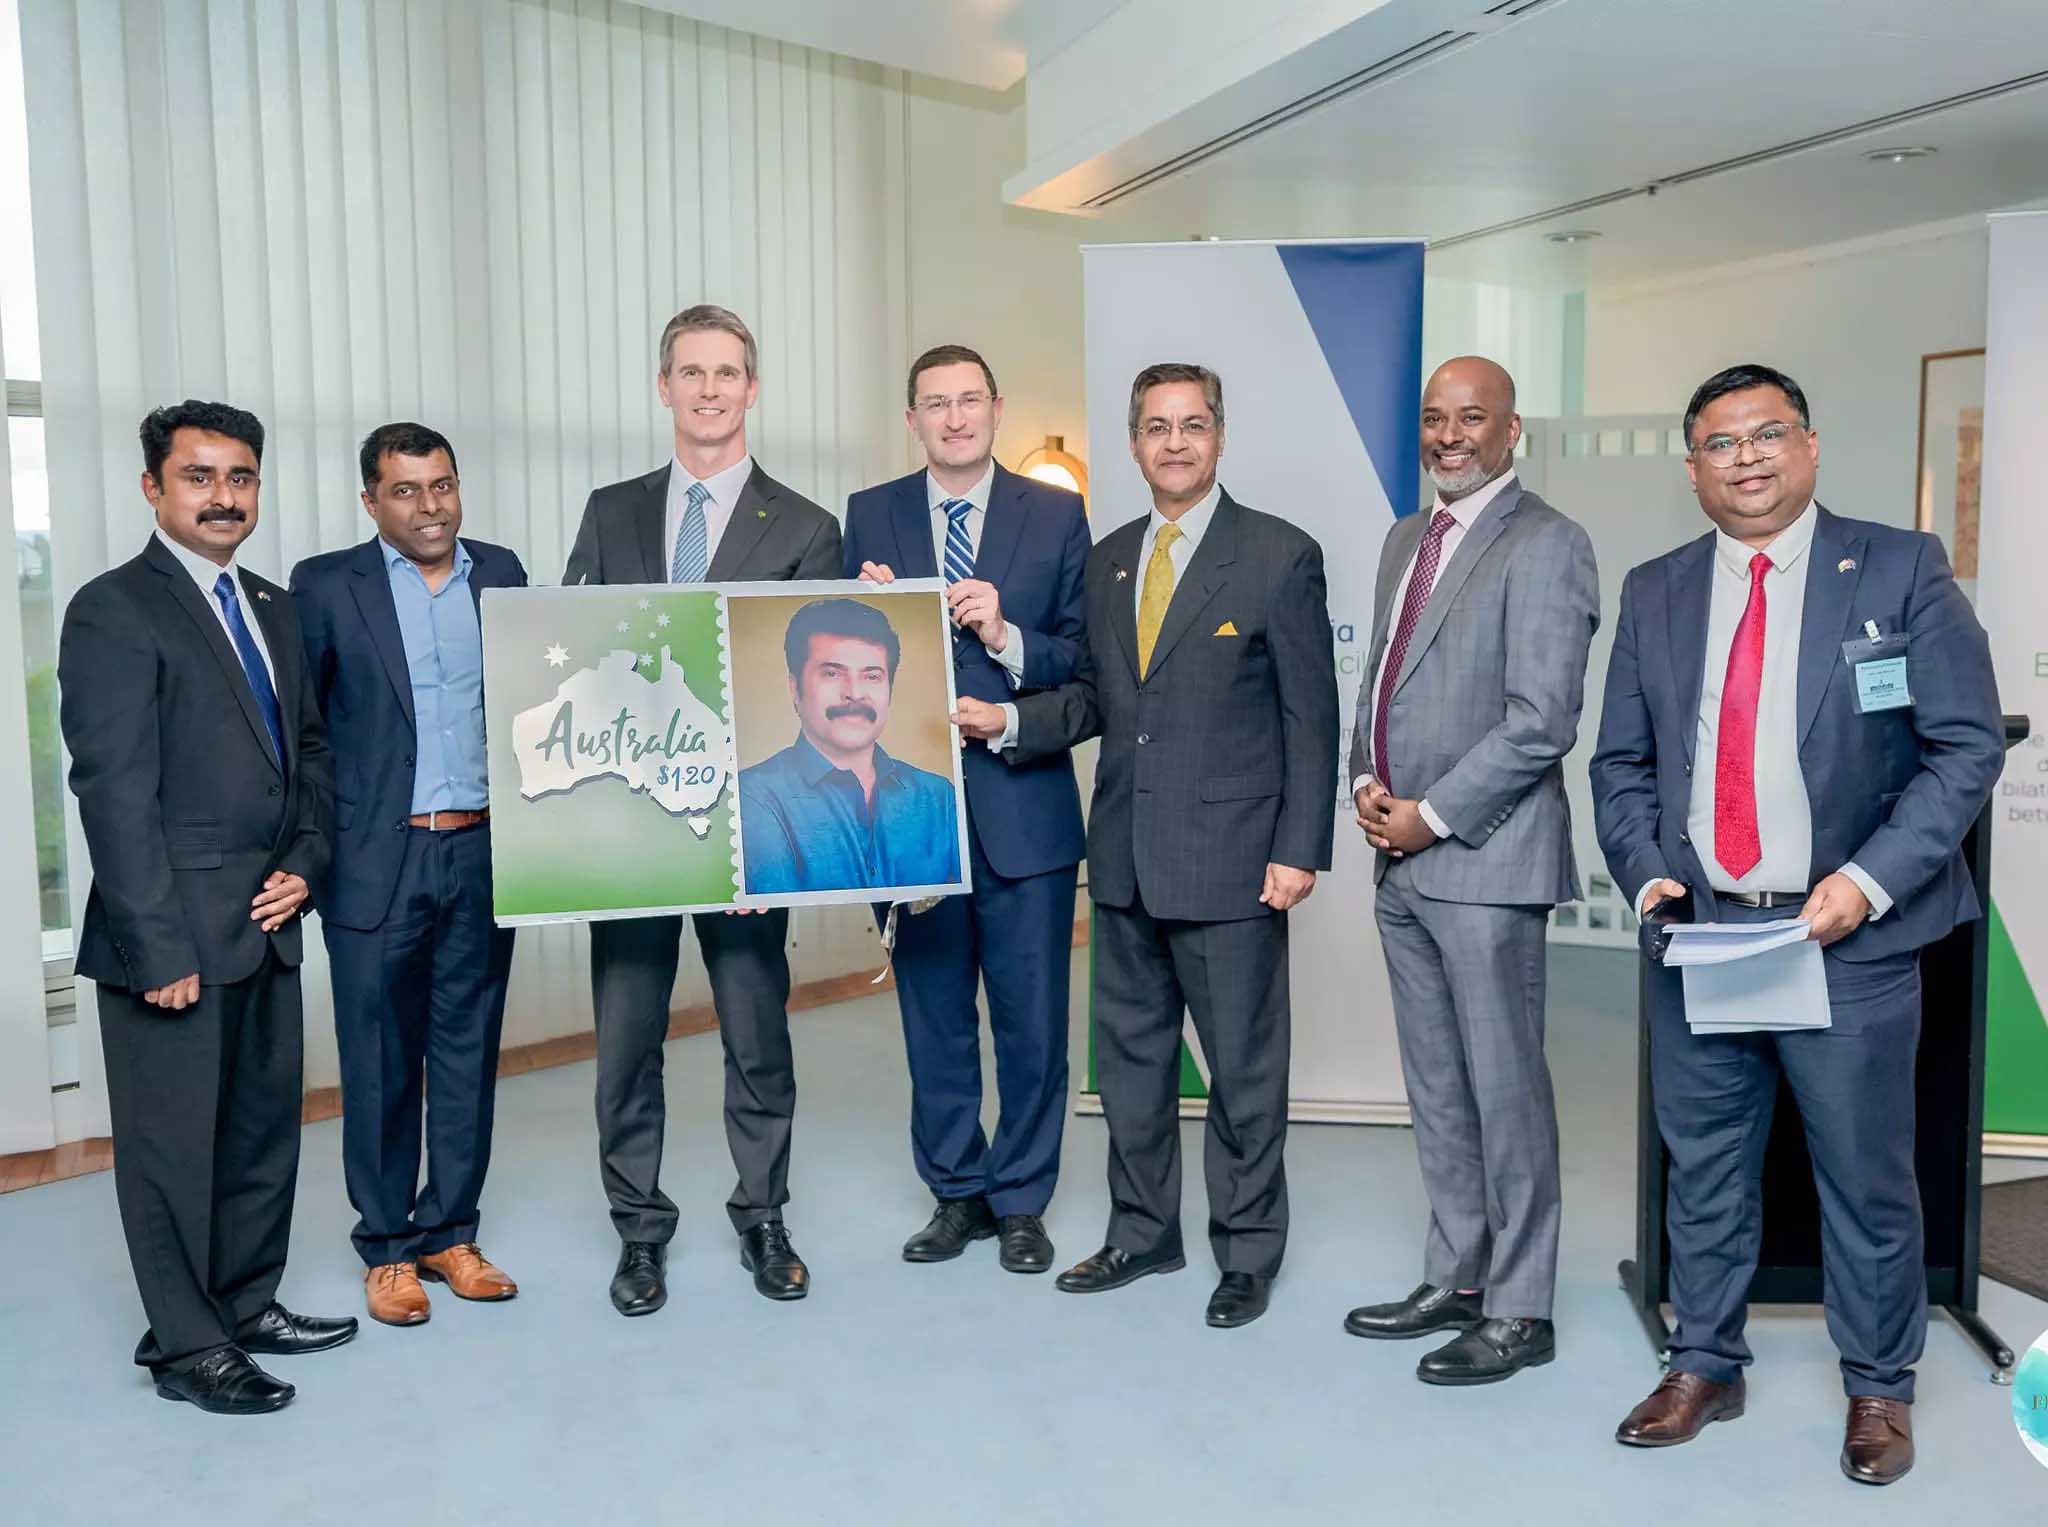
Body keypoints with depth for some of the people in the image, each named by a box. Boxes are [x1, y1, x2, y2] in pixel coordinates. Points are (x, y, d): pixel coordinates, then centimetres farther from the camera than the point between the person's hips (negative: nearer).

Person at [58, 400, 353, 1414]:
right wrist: (160, 948, -17)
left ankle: (247, 1305, 32)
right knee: (174, 1142, 5)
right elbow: (113, 792, -15)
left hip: (267, 924, 7)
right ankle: (186, 1347, 20)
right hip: (175, 932, -7)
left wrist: (305, 860, 1)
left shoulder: (273, 608, 13)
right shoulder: (114, 610, -10)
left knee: (266, 1126, 16)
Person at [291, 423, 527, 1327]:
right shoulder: (326, 585, -1)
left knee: (468, 1050, 11)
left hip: (484, 853, 3)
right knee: (380, 1062, 6)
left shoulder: (500, 572, 9)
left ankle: (450, 1233, 24)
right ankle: (386, 1247, 21)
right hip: (378, 860, -3)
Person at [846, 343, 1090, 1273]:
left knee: (1032, 1018, 6)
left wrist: (1006, 637, -18)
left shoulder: (1056, 514, 2)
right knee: (933, 1014, 12)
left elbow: (1085, 660, -2)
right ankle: (957, 1195, 29)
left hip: (1023, 803, -1)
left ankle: (1021, 1203, 23)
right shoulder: (869, 516, 6)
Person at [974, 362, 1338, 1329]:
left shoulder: (1280, 556, -5)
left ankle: (1246, 1252, 24)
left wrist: (1299, 849, -12)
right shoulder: (1107, 559, 11)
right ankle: (1142, 1233, 32)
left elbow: (1311, 715, -7)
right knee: (1131, 1055, 15)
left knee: (1243, 1066, 7)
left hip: (1230, 857, -5)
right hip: (1125, 855, 6)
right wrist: (1012, 721, -2)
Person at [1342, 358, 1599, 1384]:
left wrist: (1432, 816, -14)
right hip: (1400, 861, 8)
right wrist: (1368, 781, 2)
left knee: (1504, 1087, 2)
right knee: (1435, 1087, 15)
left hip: (1484, 858, -8)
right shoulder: (1406, 540, 17)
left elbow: (1542, 720, -16)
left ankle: (1518, 1312, 15)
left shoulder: (1544, 544, -8)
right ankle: (1457, 1280, 29)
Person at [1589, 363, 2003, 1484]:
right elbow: (1622, 761, 12)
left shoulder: (1901, 570, -1)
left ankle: (1878, 1389, 29)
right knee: (1702, 1169, 13)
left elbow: (1967, 747, -5)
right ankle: (1704, 1368, 31)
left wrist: (1868, 881, -14)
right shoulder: (1654, 593, 9)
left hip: (1850, 935, -3)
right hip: (1698, 931, 3)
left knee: (1866, 1177, 8)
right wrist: (1646, 873, -4)